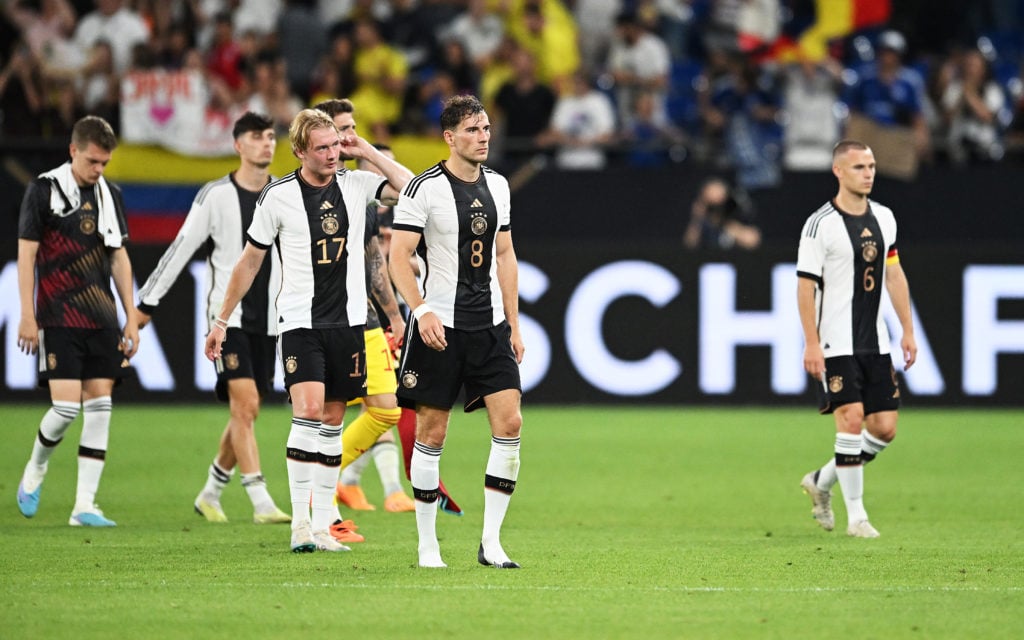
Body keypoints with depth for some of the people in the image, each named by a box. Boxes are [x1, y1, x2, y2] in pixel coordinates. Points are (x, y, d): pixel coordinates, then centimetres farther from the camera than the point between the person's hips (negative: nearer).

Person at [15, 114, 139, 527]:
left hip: (102, 320, 5)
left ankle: (85, 505, 2)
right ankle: (34, 474, 16)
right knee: (66, 406, -12)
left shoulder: (109, 195, 11)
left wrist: (131, 317, 11)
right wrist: (27, 316, -9)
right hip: (59, 320, -5)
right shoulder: (44, 190, -4)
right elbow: (26, 254, -4)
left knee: (99, 407, -1)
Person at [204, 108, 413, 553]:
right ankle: (300, 522, -16)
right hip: (300, 323, -3)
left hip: (347, 322, 3)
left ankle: (323, 526, 11)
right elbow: (249, 261, 5)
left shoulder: (357, 184, 3)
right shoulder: (279, 196, -4)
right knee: (309, 411, -19)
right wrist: (221, 321, 7)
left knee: (332, 420, 6)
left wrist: (368, 152, -9)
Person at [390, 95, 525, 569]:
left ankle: (491, 542, -1)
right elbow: (398, 258, -11)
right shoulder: (424, 188, -8)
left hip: (490, 326, 5)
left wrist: (513, 325, 15)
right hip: (440, 327, -5)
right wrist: (422, 310, -25)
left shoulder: (496, 185, 11)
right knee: (432, 434, 0)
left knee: (509, 423, -7)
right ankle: (427, 545, 10)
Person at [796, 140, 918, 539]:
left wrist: (908, 331, 13)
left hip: (875, 342, 6)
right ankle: (856, 516, -6)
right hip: (836, 344, -6)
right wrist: (811, 344, -15)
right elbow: (805, 285, -10)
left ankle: (822, 482, 24)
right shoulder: (820, 224, -10)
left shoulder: (883, 218, 9)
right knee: (852, 420, -14)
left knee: (885, 427, 2)